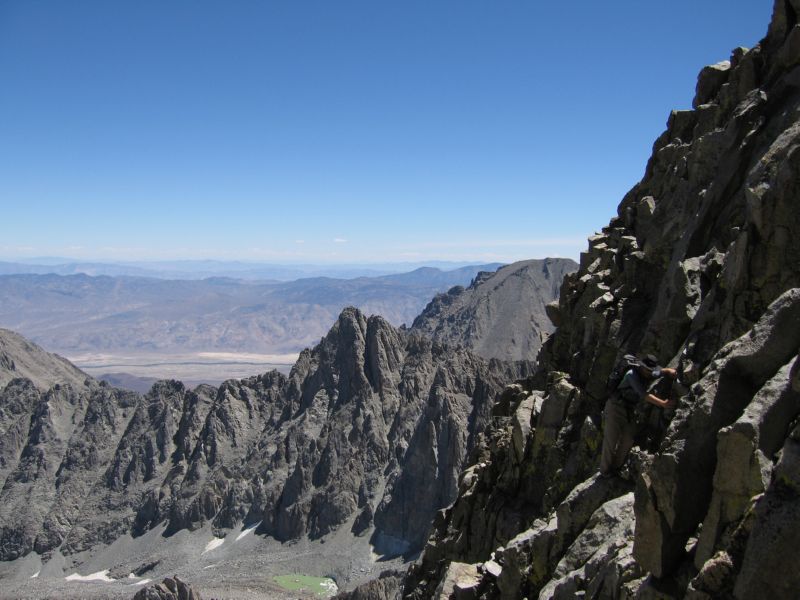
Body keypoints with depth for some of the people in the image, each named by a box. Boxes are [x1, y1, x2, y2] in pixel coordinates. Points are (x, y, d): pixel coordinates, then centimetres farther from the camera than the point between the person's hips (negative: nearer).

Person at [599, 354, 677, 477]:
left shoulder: (649, 375, 1)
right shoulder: (632, 375, -22)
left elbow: (664, 371, 18)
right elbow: (644, 394, -29)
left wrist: (670, 371, -8)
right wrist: (663, 404, -33)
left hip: (630, 409, 8)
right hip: (616, 406, -8)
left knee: (628, 439, 4)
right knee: (611, 438, -6)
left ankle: (616, 469, 16)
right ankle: (605, 471, 4)